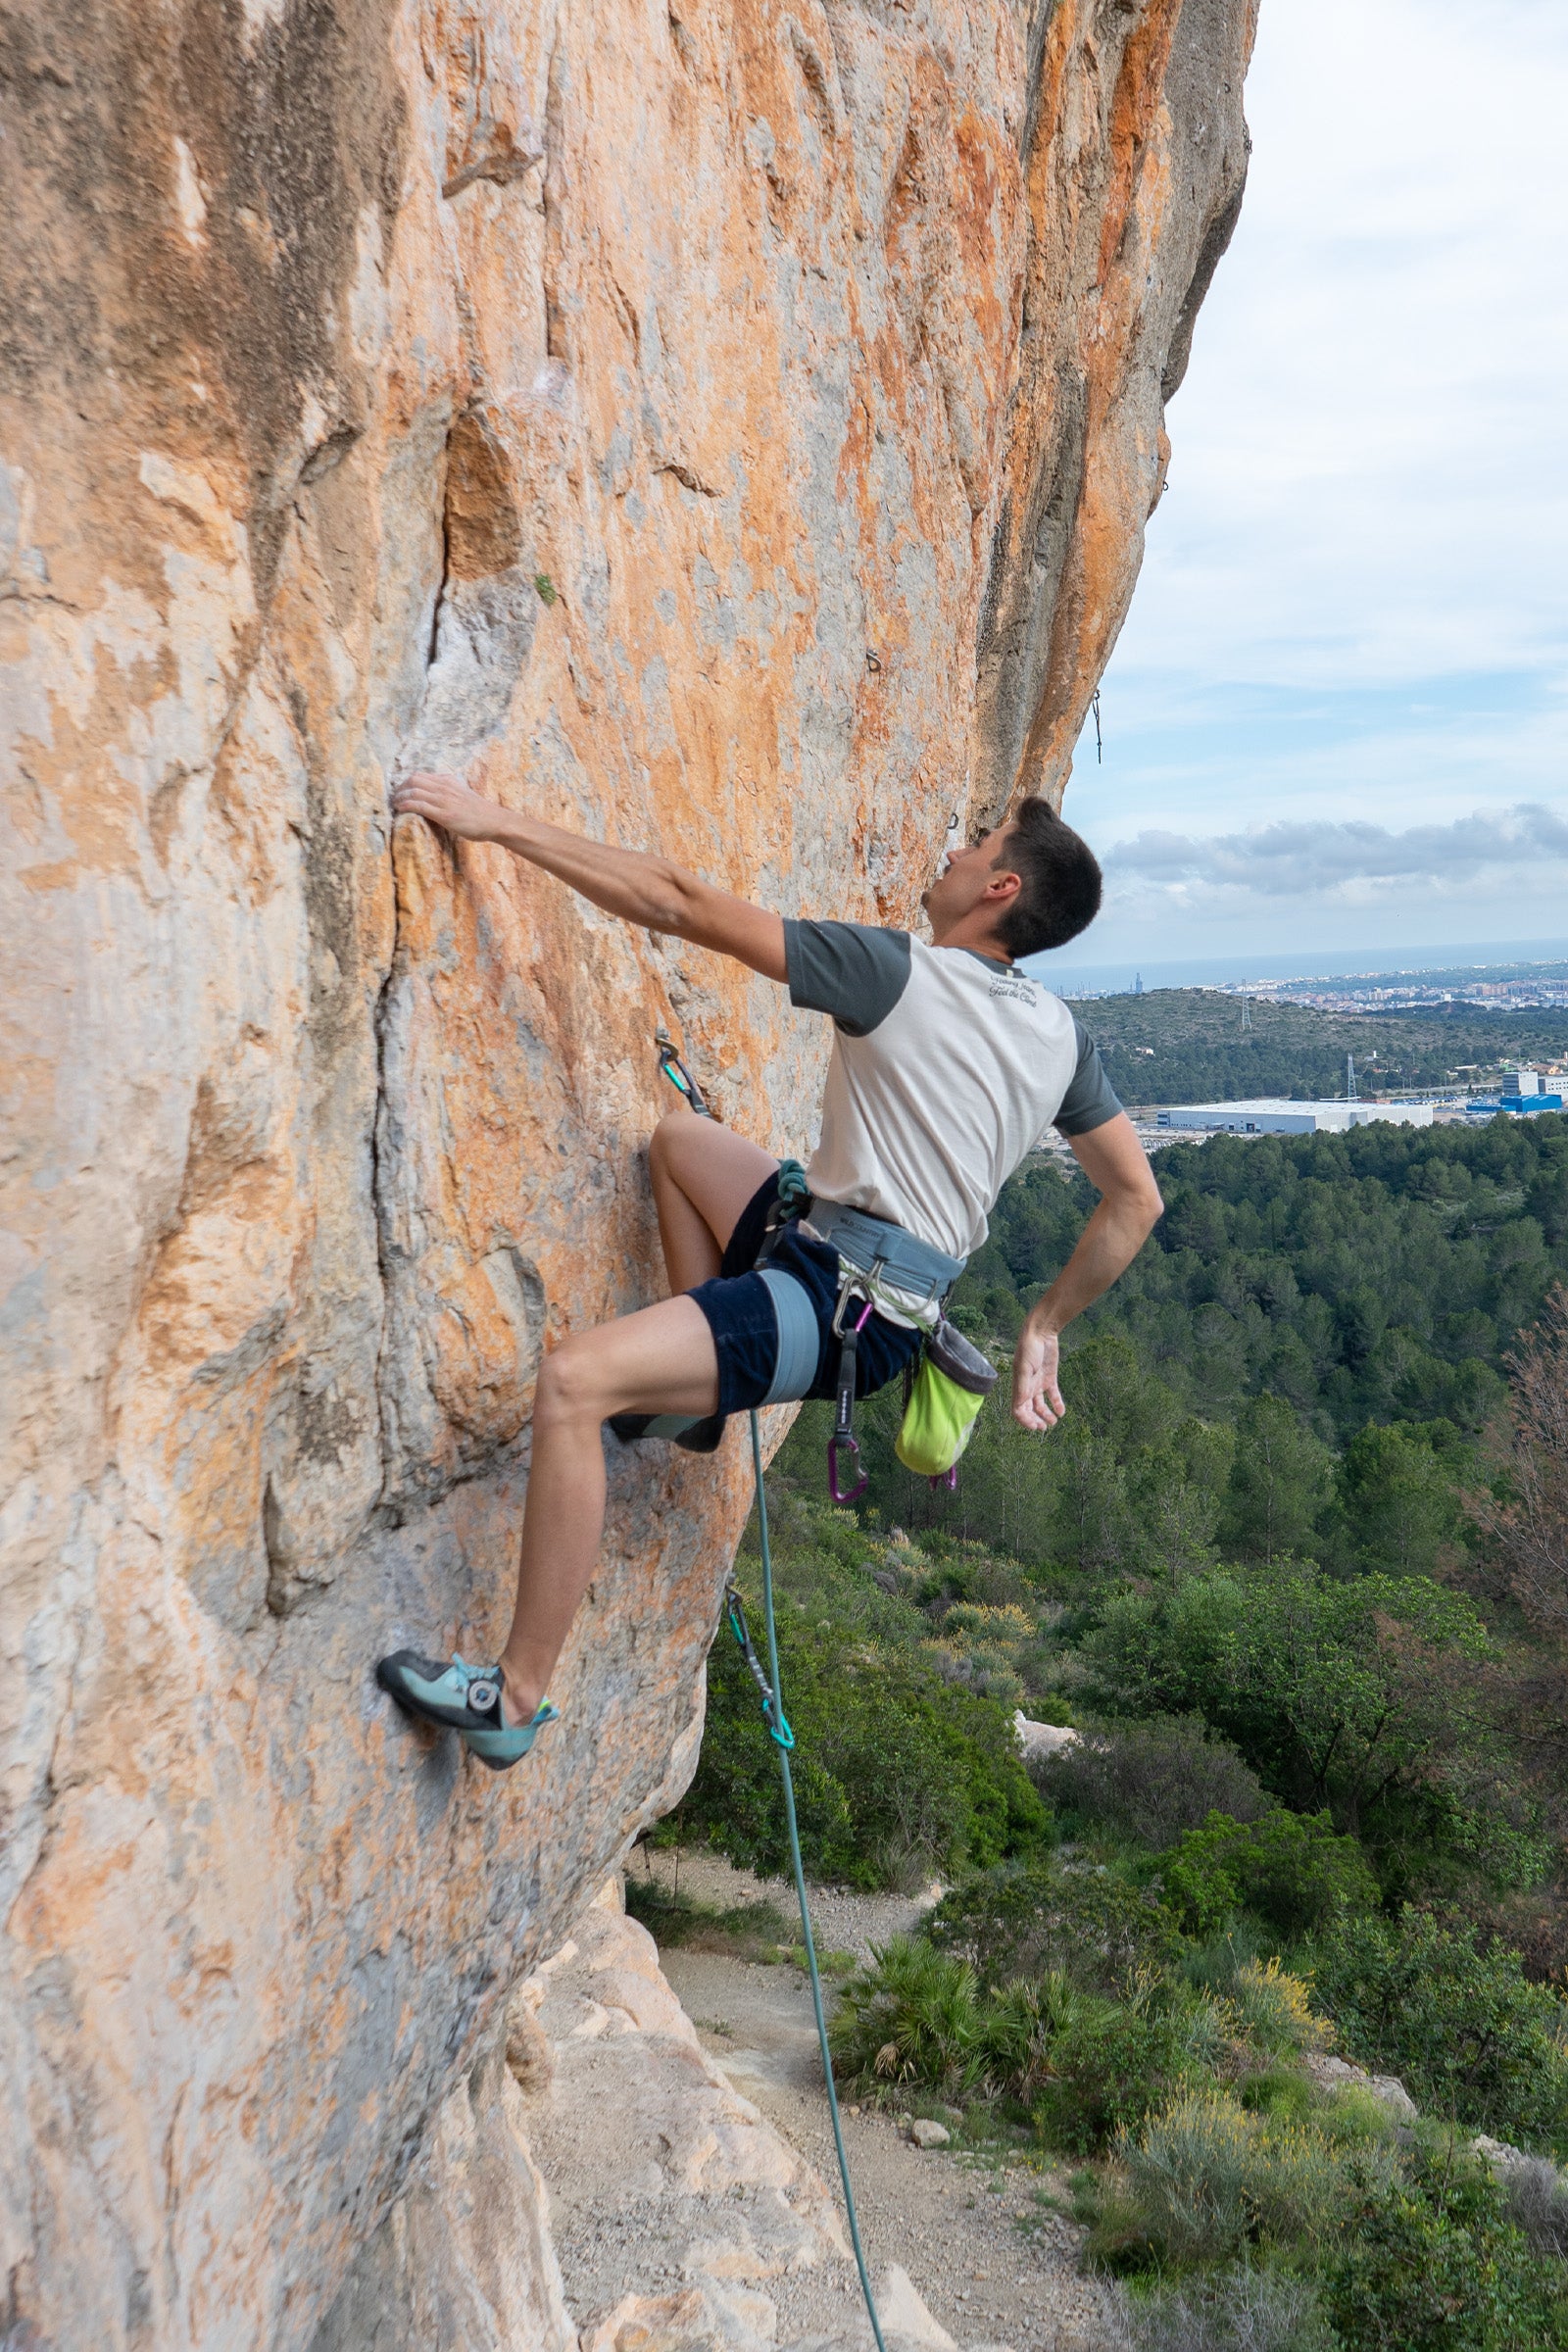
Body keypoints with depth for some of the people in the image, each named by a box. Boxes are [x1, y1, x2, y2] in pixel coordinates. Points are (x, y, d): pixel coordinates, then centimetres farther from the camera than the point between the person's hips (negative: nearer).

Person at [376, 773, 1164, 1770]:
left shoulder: (897, 973, -13)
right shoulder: (1061, 1034, 7)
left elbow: (683, 903, -15)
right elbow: (1137, 1202, 10)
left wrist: (501, 823, -11)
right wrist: (1043, 1330, 18)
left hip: (839, 1305, -9)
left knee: (576, 1379, -23)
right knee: (681, 1135, 23)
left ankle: (516, 1701, -20)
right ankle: (701, 1393, 25)